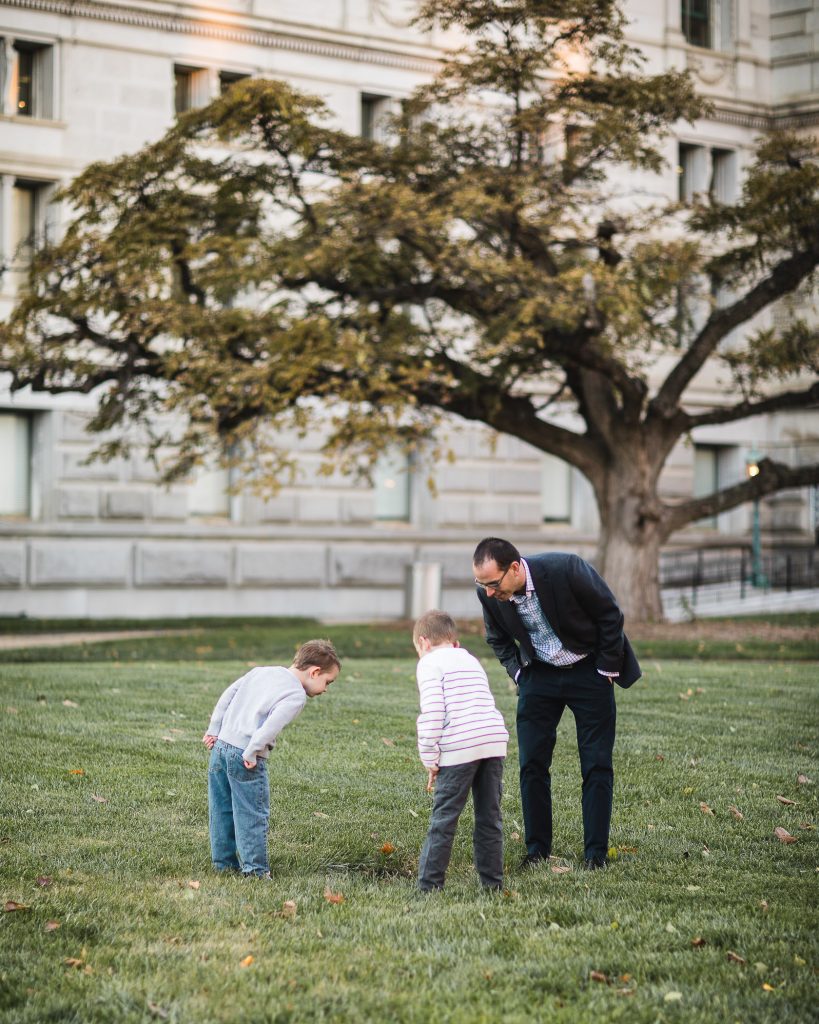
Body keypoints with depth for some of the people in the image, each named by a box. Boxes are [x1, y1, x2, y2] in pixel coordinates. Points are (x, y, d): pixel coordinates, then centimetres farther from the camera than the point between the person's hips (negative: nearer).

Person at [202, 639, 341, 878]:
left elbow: (228, 695, 17)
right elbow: (272, 725, -23)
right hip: (244, 756, -8)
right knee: (253, 814, 0)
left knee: (222, 810, 16)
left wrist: (214, 730, 19)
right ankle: (255, 869, 3)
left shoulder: (261, 671, 15)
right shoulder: (297, 695, -10)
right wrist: (252, 754, -18)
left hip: (221, 745, 8)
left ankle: (224, 861, 26)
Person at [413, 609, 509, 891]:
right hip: (495, 741, 7)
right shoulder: (471, 661, 27)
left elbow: (432, 712, -9)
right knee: (489, 817, 11)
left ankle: (429, 884, -1)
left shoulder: (430, 663, 4)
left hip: (460, 747, -7)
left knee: (444, 818, -2)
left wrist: (430, 759, -4)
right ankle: (492, 882, 14)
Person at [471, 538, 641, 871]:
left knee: (597, 765, -2)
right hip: (539, 674, 3)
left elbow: (610, 616, -15)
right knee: (532, 764, -2)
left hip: (589, 669, -3)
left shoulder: (566, 569, -30)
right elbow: (497, 638, 8)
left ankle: (596, 852, 5)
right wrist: (518, 672, -1)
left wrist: (607, 670, -11)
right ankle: (537, 849, 9)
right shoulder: (489, 593, -16)